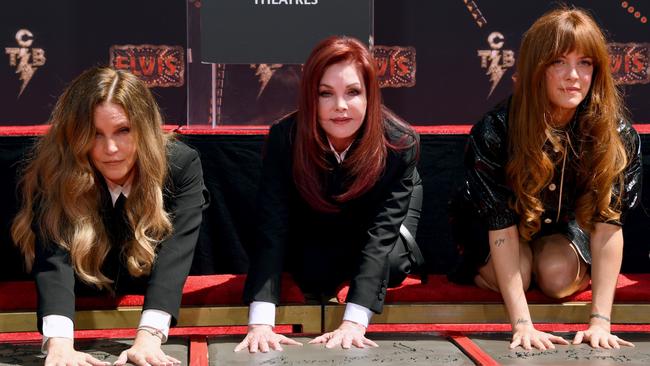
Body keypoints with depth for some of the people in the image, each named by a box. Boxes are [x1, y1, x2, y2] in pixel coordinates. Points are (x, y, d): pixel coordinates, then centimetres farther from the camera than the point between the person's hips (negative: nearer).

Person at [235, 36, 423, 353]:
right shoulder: (285, 137, -35)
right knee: (313, 274, -24)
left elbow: (380, 232, -40)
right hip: (317, 229, -1)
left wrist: (352, 323, -51)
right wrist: (260, 323, -51)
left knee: (387, 263, -23)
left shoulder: (399, 144, -36)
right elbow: (271, 229, -39)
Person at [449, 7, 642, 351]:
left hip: (564, 223, 1)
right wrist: (521, 324, -40)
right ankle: (477, 268, 7)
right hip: (485, 222, -1)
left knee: (558, 277, -27)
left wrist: (600, 320, -36)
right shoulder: (495, 130, -33)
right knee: (516, 275, -28)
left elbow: (608, 224, -29)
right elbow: (502, 226, -34)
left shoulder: (617, 134, -27)